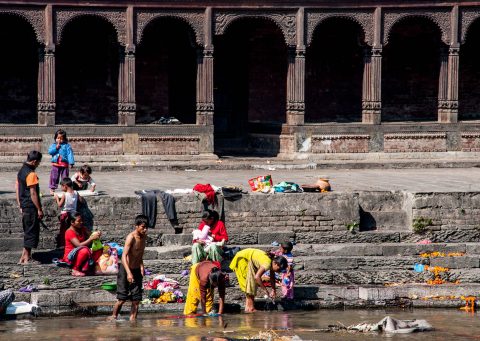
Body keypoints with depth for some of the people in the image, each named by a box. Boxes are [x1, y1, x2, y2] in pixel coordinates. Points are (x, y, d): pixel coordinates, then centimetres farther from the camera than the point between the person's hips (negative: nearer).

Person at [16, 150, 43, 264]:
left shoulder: (21, 171, 11)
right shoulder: (31, 174, -17)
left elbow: (17, 190, 15)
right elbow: (33, 193, -19)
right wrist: (39, 209, -14)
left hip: (24, 207, 9)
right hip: (31, 207, -9)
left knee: (28, 232, 16)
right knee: (31, 232, -2)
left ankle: (26, 256, 19)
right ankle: (26, 257, 0)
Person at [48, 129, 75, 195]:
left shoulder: (66, 146, 2)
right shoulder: (53, 145, 9)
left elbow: (70, 154, -4)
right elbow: (50, 151, -3)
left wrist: (71, 162, -14)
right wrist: (56, 147, -13)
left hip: (64, 165, -1)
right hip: (55, 164, 1)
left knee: (65, 177, 6)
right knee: (54, 177, 2)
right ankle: (52, 189, 10)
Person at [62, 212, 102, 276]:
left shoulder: (82, 229, 6)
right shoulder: (69, 232, -19)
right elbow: (79, 245, -28)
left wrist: (96, 234, -19)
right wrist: (92, 238, -32)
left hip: (79, 254, 8)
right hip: (70, 257, -8)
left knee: (99, 250, -8)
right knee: (84, 250, -38)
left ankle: (85, 268, -9)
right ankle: (75, 270, -18)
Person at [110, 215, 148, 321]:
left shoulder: (144, 237, 4)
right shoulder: (131, 237, -19)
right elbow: (124, 255, -27)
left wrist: (141, 266, 3)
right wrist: (129, 273, -37)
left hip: (136, 270, 7)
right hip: (125, 269, -7)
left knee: (136, 299, 1)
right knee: (122, 298, -5)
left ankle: (133, 319, 5)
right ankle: (114, 316, 12)